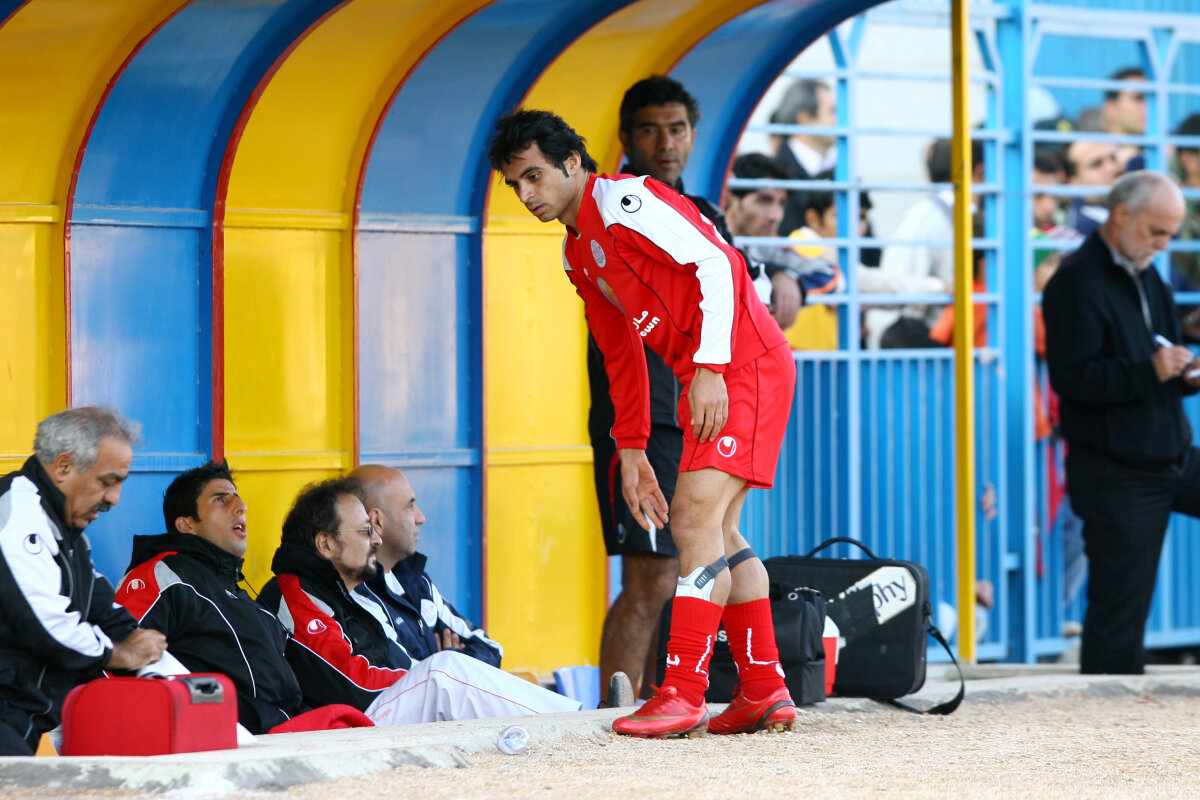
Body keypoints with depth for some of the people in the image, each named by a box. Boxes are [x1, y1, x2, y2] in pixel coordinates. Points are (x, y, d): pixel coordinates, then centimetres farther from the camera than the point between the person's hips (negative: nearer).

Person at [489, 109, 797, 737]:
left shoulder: (627, 201, -12)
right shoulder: (575, 254, 17)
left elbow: (719, 264, -18)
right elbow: (621, 354, 22)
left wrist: (710, 366, -23)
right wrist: (631, 448, 17)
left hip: (745, 363, -10)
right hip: (706, 381, 10)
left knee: (697, 523, -15)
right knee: (716, 533, 11)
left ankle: (682, 694, -18)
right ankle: (764, 692, 16)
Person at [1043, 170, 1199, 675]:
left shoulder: (1145, 276, 15)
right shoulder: (1078, 282, -13)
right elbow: (1072, 377, -22)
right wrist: (1149, 371, -30)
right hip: (1118, 476, -8)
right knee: (1120, 611, -4)